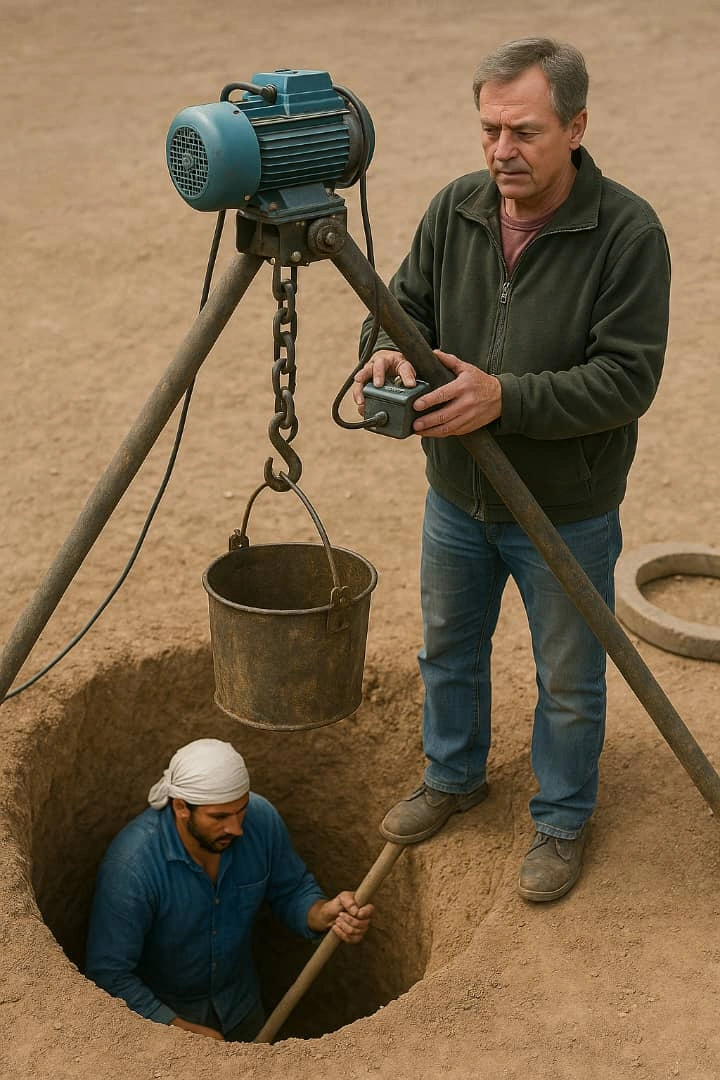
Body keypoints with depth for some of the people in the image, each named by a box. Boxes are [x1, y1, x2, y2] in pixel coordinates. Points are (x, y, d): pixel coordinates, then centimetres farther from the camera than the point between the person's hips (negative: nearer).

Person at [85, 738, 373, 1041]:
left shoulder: (261, 819, -24)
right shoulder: (129, 865, -37)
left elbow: (292, 891, -8)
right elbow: (109, 975, -31)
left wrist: (324, 914, -30)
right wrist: (185, 1030, -31)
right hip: (158, 1011, -4)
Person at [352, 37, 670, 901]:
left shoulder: (627, 232, -21)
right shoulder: (455, 209, -6)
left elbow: (628, 378, -24)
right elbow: (409, 304, 4)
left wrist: (505, 396, -35)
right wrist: (390, 350, -20)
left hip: (567, 515, -5)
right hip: (457, 498, 5)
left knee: (568, 682, 13)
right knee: (447, 648, 23)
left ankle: (562, 820, 36)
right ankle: (453, 776, 49)